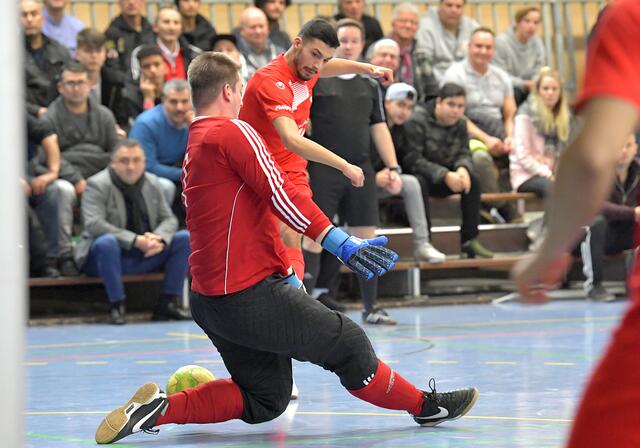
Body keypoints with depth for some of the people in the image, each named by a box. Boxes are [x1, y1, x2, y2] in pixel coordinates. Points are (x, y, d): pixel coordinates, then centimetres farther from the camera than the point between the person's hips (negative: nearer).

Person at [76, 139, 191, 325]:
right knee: (106, 242, -38)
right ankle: (116, 306, -28)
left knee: (185, 238, -8)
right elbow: (94, 224, -25)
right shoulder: (97, 184, -12)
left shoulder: (152, 183, 6)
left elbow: (169, 219, 7)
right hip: (112, 254, -5)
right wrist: (135, 240, -31)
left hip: (146, 255, 6)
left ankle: (168, 303, -8)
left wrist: (159, 239, -19)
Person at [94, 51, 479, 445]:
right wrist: (341, 243, -21)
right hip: (251, 295, -9)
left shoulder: (192, 149, 19)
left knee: (263, 402, 15)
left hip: (208, 300, 9)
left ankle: (160, 407, 5)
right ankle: (426, 406, 12)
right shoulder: (232, 132, -9)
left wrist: (285, 273, 27)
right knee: (348, 343, 1)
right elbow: (280, 193, -19)